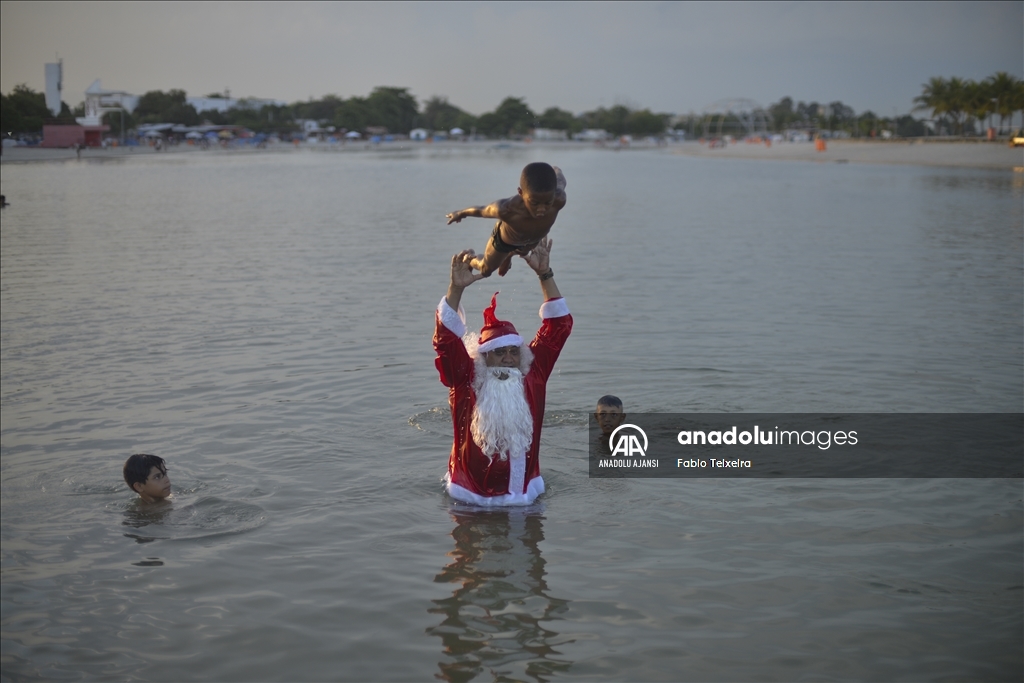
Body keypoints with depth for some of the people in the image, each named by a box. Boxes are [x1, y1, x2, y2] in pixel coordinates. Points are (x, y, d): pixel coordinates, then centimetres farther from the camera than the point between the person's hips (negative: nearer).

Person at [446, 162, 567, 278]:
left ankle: (508, 256, 75)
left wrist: (555, 171, 3)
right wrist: (461, 213, -4)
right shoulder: (506, 210, -51)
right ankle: (470, 260, 63)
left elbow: (556, 171, -23)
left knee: (521, 252, 39)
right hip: (505, 238, -2)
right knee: (486, 270, 28)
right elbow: (481, 211, -26)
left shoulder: (559, 200, -46)